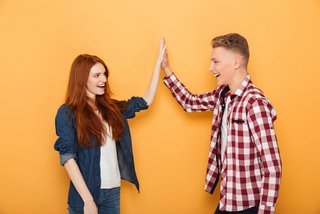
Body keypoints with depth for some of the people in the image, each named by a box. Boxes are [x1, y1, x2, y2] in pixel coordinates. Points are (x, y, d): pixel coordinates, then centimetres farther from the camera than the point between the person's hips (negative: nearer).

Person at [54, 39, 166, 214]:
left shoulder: (110, 108, 5)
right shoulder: (67, 113, -10)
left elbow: (145, 101, 11)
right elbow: (68, 157, -15)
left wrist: (159, 62, 10)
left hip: (113, 189, 5)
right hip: (85, 193, -5)